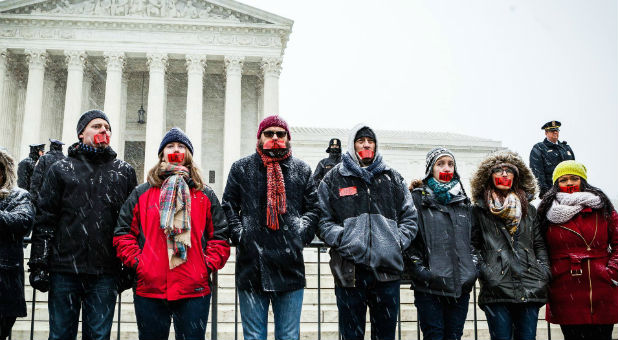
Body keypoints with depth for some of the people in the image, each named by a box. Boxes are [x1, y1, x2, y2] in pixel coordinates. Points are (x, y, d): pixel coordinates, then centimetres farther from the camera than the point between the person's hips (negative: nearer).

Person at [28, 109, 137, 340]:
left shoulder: (125, 172, 10)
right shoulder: (61, 170, 8)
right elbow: (44, 221, 5)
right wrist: (38, 264, -2)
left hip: (105, 274, 0)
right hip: (64, 271, 0)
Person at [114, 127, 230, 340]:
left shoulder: (206, 195, 11)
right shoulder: (141, 194, 11)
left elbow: (220, 237, 8)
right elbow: (123, 234, 7)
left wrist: (208, 265, -4)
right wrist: (137, 263, -4)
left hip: (194, 291, 0)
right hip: (149, 290, 0)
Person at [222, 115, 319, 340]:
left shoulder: (302, 170, 12)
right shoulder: (241, 168, 10)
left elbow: (313, 209, 12)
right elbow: (228, 208, 8)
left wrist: (301, 235, -2)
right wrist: (240, 236, -4)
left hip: (290, 265, 1)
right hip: (251, 265, -1)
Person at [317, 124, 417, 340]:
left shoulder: (393, 178, 14)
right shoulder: (334, 178, 7)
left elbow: (409, 217, 15)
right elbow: (322, 219, 3)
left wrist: (398, 241, -1)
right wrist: (341, 239, -11)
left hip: (388, 268, 2)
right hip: (349, 271, -2)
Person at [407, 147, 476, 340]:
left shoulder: (463, 201, 18)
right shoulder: (418, 198, 2)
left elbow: (472, 239, 22)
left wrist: (473, 269, 10)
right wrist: (420, 270, -12)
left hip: (461, 284, 5)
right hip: (430, 284, -4)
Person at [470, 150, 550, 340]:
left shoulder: (528, 209, 18)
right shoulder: (479, 210, 8)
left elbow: (539, 245, 18)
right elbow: (473, 245, 4)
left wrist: (543, 273, 5)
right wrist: (484, 272, -8)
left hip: (530, 288, 3)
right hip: (496, 289, -3)